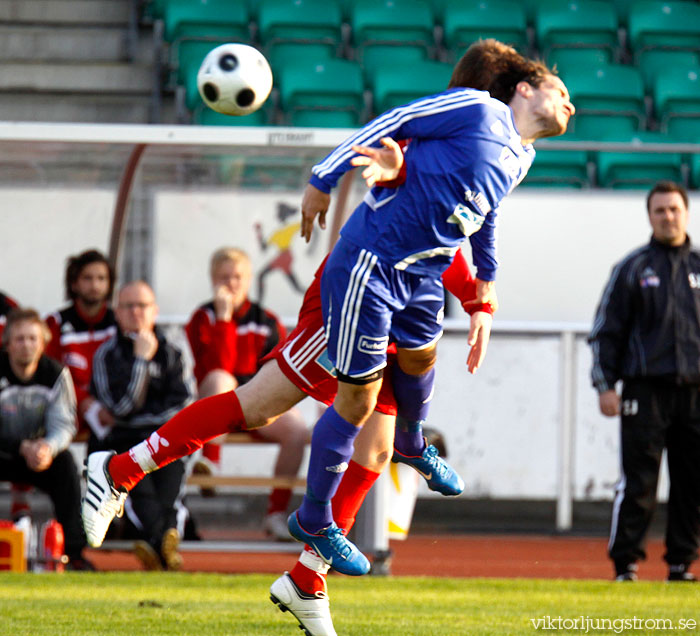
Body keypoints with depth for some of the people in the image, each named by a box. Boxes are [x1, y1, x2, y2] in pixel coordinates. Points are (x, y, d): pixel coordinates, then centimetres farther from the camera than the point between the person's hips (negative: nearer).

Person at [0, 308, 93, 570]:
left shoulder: (56, 374, -6)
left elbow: (64, 424, -11)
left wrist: (48, 447, -34)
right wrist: (24, 448, -30)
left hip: (38, 452, 2)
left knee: (65, 461, -28)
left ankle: (75, 550, -26)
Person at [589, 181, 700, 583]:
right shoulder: (632, 269, 6)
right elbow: (606, 331, 5)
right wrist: (605, 385, -4)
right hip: (646, 388, -3)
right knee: (639, 482, -6)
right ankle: (625, 563, -1)